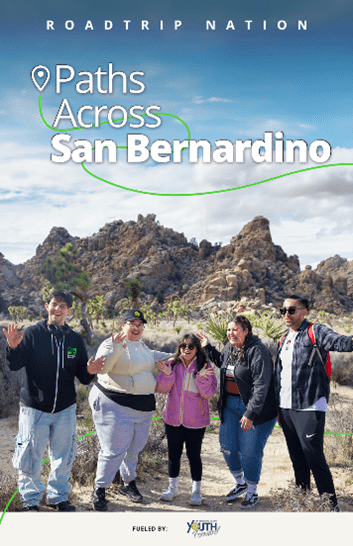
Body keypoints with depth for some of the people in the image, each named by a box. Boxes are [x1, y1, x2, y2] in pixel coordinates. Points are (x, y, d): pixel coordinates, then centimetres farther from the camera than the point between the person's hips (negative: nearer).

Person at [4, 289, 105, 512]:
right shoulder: (33, 333, -4)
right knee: (30, 457, 3)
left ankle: (58, 496, 31)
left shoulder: (76, 340, 4)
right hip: (34, 407, -3)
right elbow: (15, 365, -11)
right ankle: (30, 499, 23)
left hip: (65, 409, 3)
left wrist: (90, 372, -15)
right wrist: (13, 347, -29)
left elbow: (83, 378, 7)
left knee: (64, 456, 11)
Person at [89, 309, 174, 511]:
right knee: (114, 450, -6)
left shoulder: (141, 345, 15)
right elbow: (100, 368, -23)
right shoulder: (112, 344, -11)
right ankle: (100, 490, 11)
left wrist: (174, 356, 32)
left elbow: (150, 355, 37)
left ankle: (129, 483, 35)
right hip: (115, 406, -8)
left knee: (134, 447, 17)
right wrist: (115, 350, -36)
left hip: (143, 408, 8)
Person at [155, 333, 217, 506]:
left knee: (194, 454, 5)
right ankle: (172, 487, 32)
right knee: (173, 453, 13)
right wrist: (167, 374, -22)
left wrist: (201, 378, -27)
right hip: (173, 418, 2)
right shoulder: (172, 364, -1)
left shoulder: (205, 367, -6)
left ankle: (196, 491, 22)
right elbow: (162, 389, -5)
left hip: (195, 420, -2)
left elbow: (208, 393, -11)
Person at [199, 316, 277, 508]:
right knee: (227, 447, 11)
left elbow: (261, 385, -22)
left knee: (249, 451, 0)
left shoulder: (257, 351, -19)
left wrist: (250, 414, -24)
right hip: (230, 404, 8)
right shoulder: (229, 347, 6)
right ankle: (240, 483, 35)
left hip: (256, 408, -8)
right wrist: (208, 348, 20)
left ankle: (252, 492, 22)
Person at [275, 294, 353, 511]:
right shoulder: (284, 340, 15)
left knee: (314, 456, -7)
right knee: (297, 457, 15)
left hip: (310, 406, -7)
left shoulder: (315, 332, -6)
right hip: (286, 407, 7)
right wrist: (277, 406, 20)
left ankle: (331, 503, 6)